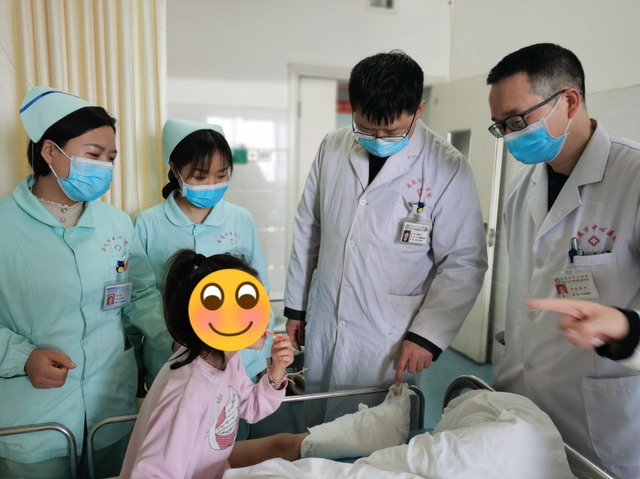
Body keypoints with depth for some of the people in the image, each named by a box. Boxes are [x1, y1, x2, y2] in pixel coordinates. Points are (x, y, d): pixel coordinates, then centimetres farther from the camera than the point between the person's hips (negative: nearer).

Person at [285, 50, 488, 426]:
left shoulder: (448, 169, -10)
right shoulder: (332, 150, 2)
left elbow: (464, 262, -6)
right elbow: (307, 232, 9)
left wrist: (427, 334, -10)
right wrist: (296, 305, 12)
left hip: (390, 346, -3)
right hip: (322, 333, 4)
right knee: (317, 435, 17)